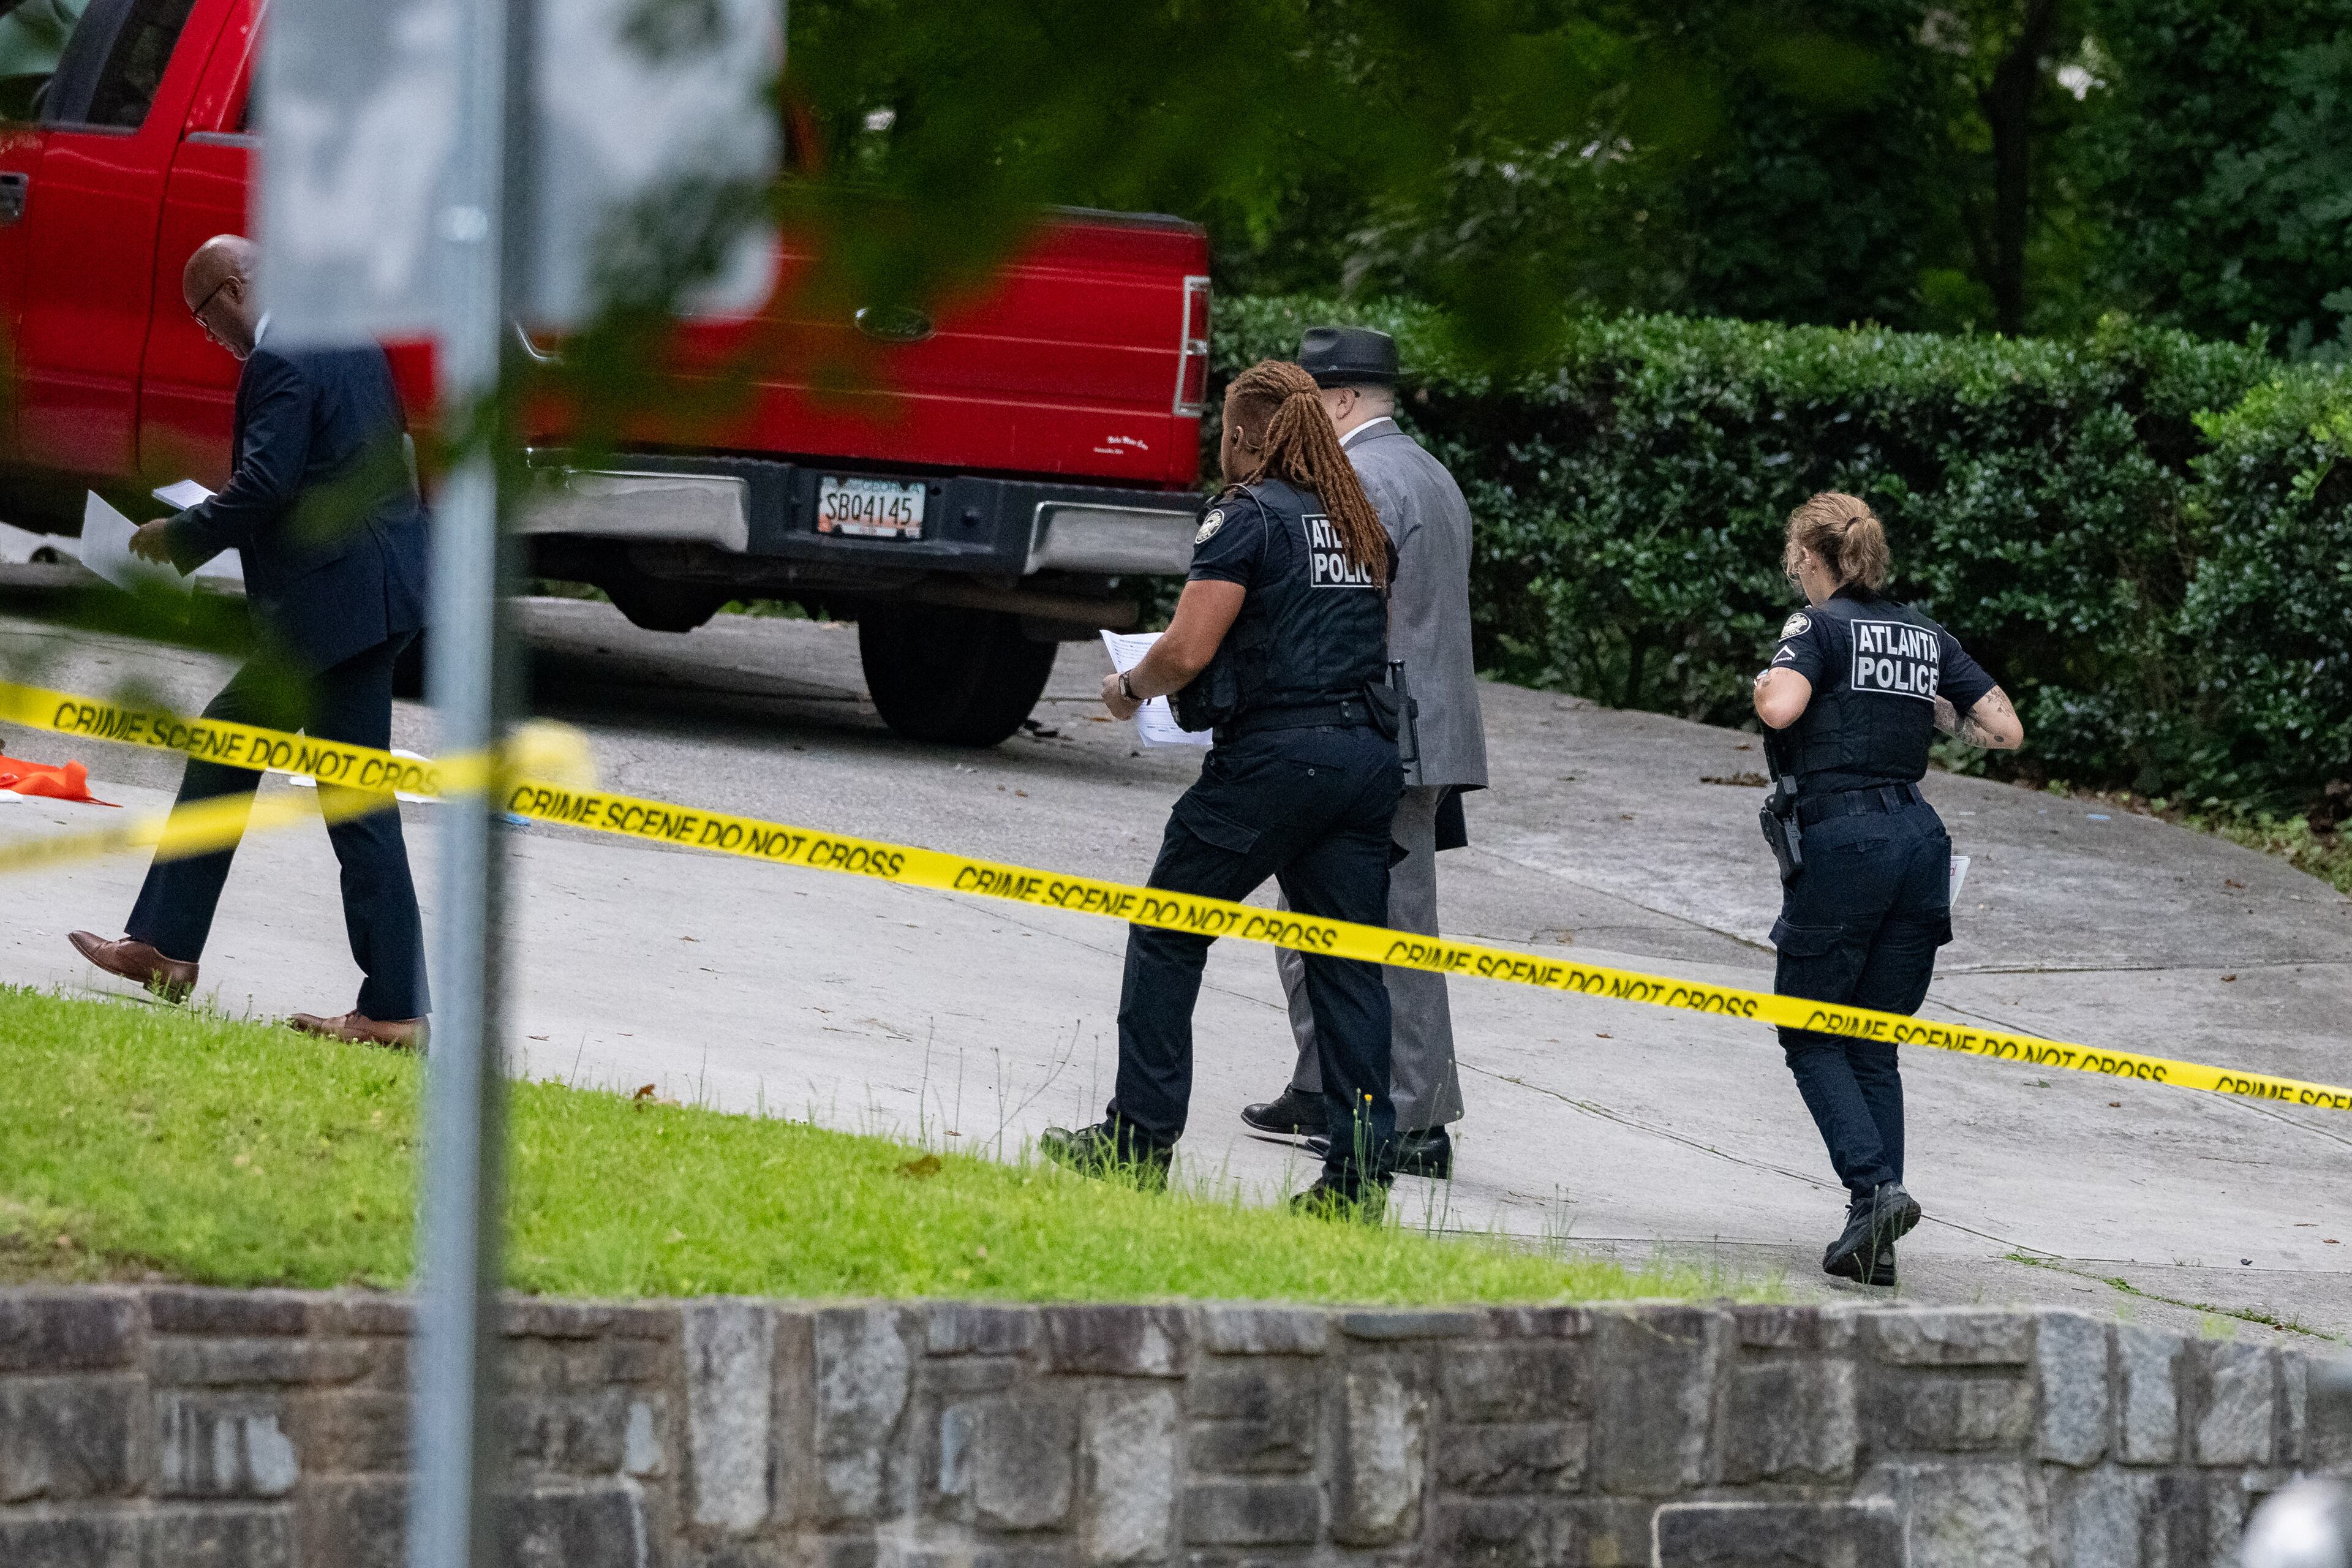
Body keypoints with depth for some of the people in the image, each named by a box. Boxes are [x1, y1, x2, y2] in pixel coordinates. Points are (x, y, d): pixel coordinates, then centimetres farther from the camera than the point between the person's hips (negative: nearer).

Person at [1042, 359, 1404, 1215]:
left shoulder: (1249, 517, -8)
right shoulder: (1359, 523, 14)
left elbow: (1187, 649, -14)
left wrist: (1131, 686, 5)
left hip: (1274, 752, -6)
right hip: (1368, 752, 6)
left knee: (1165, 937, 8)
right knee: (1347, 963, 4)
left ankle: (1138, 1139, 9)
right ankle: (1361, 1167, -4)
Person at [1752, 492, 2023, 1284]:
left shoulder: (1820, 627, -4)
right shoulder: (1928, 637, 13)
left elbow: (1781, 709, -22)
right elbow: (2006, 730, 10)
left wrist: (1766, 682, 0)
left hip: (1838, 841, -6)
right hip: (1918, 840, 6)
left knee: (1811, 1038, 6)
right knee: (1873, 1046, 11)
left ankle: (1876, 1188, -15)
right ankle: (1873, 1240, 3)